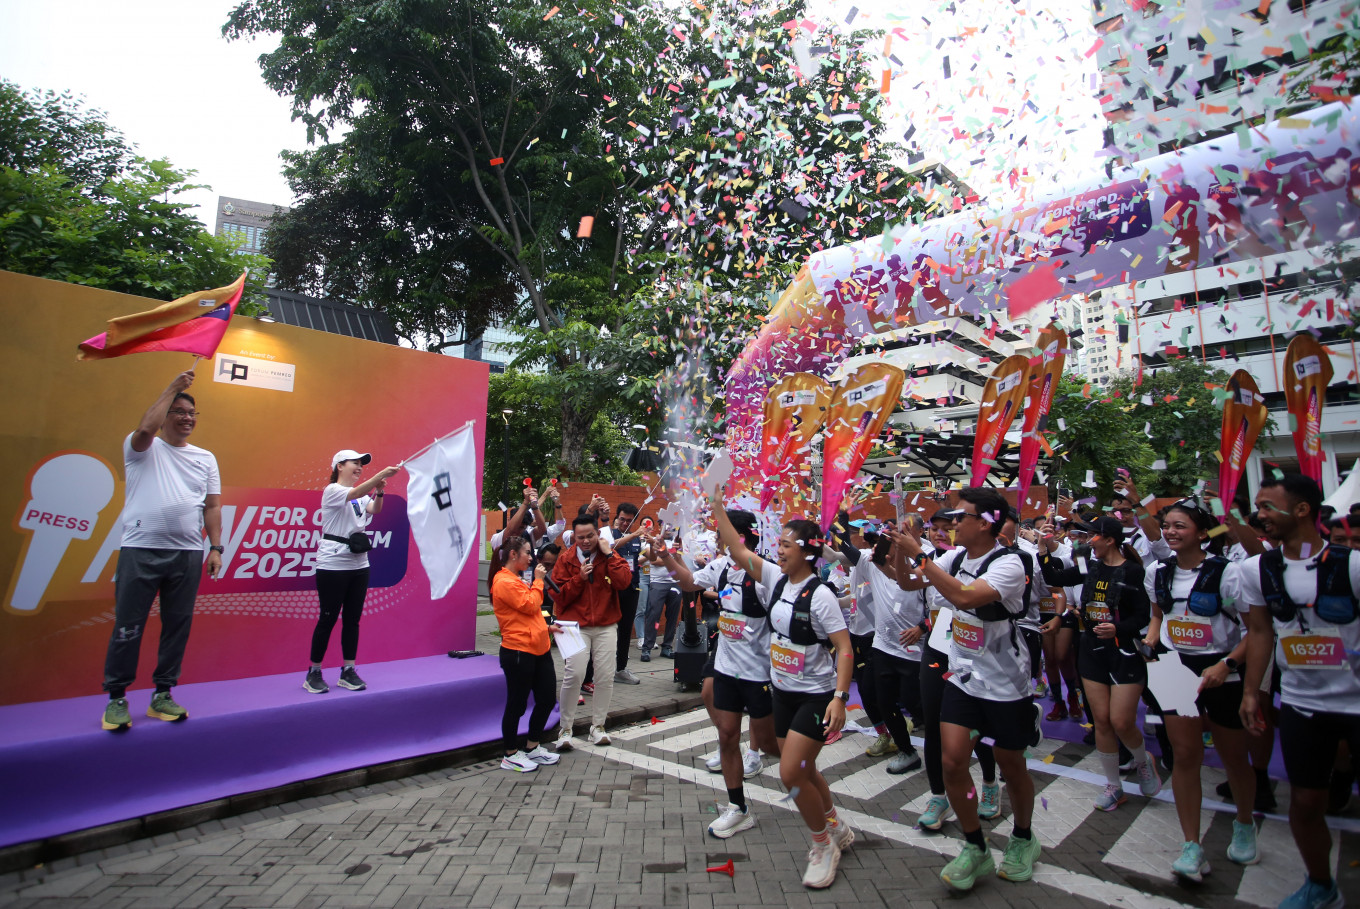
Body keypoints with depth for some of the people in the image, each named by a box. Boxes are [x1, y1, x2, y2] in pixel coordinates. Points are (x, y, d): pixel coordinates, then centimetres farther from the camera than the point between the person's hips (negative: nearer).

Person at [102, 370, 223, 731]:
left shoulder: (205, 458, 14)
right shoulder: (144, 448, 5)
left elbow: (212, 505, 11)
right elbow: (145, 428, -19)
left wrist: (216, 547, 2)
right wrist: (173, 387, -12)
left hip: (188, 554, 3)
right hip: (141, 549, -3)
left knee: (178, 626, 6)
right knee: (128, 627, 1)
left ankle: (162, 696, 17)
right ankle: (116, 698, 14)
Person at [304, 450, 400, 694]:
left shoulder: (362, 496, 14)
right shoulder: (332, 490, -8)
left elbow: (375, 509, -5)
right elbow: (356, 493, -28)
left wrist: (379, 491, -24)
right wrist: (382, 473, -38)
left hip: (359, 564, 7)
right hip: (333, 565, -7)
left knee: (352, 619, 8)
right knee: (328, 619, 0)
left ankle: (348, 671, 16)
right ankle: (314, 672, 13)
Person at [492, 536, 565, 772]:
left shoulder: (516, 580, 19)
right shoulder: (505, 582, -14)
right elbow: (530, 605, -18)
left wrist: (547, 627, 12)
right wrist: (538, 581, -7)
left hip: (538, 649, 10)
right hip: (518, 651, -10)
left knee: (547, 698, 13)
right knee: (517, 704, 3)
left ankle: (532, 747, 29)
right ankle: (511, 755, 20)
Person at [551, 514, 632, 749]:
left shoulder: (610, 555, 5)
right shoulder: (566, 559, 2)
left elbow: (624, 581, -12)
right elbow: (559, 595, -2)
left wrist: (609, 554, -12)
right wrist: (579, 577, -13)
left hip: (606, 626, 2)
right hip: (576, 626, -1)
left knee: (606, 676, 2)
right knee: (573, 675, -10)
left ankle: (598, 726, 19)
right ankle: (565, 729, 6)